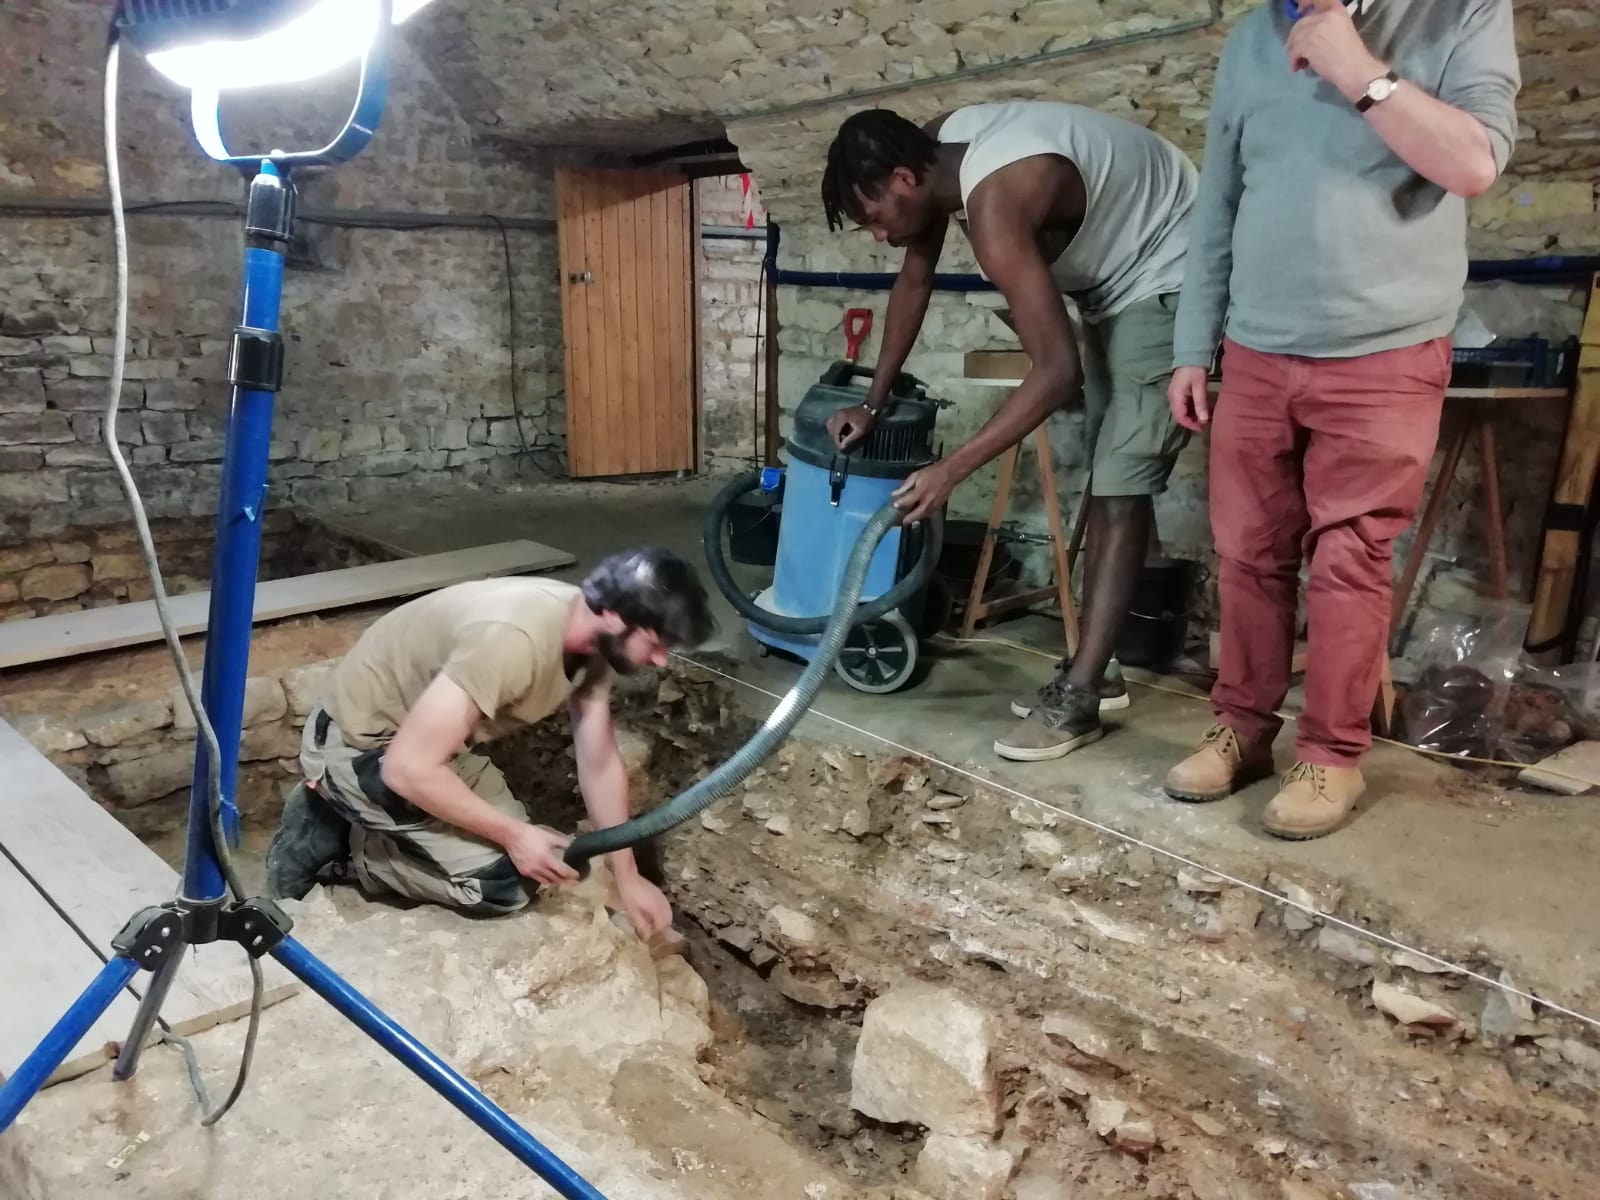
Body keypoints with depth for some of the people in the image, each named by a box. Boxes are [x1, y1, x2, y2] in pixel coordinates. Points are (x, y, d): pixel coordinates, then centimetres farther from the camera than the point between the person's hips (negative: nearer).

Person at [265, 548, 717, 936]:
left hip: (426, 737, 9)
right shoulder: (512, 640, -37)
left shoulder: (593, 638, -9)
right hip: (357, 745, -9)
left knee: (518, 841, 14)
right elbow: (408, 768, -33)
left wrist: (628, 877, 2)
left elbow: (600, 762, 1)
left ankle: (352, 816, 17)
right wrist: (513, 833, -24)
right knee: (505, 880, -14)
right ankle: (332, 841, 2)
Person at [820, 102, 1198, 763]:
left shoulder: (995, 203, -34)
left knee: (1122, 485, -14)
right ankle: (1095, 670, 20)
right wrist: (873, 403, 8)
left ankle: (1078, 696, -10)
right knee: (1104, 474, 11)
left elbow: (1056, 371, -36)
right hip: (1114, 273, 10)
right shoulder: (935, 148, -6)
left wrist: (951, 469, -32)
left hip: (1169, 275, -10)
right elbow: (914, 280, 6)